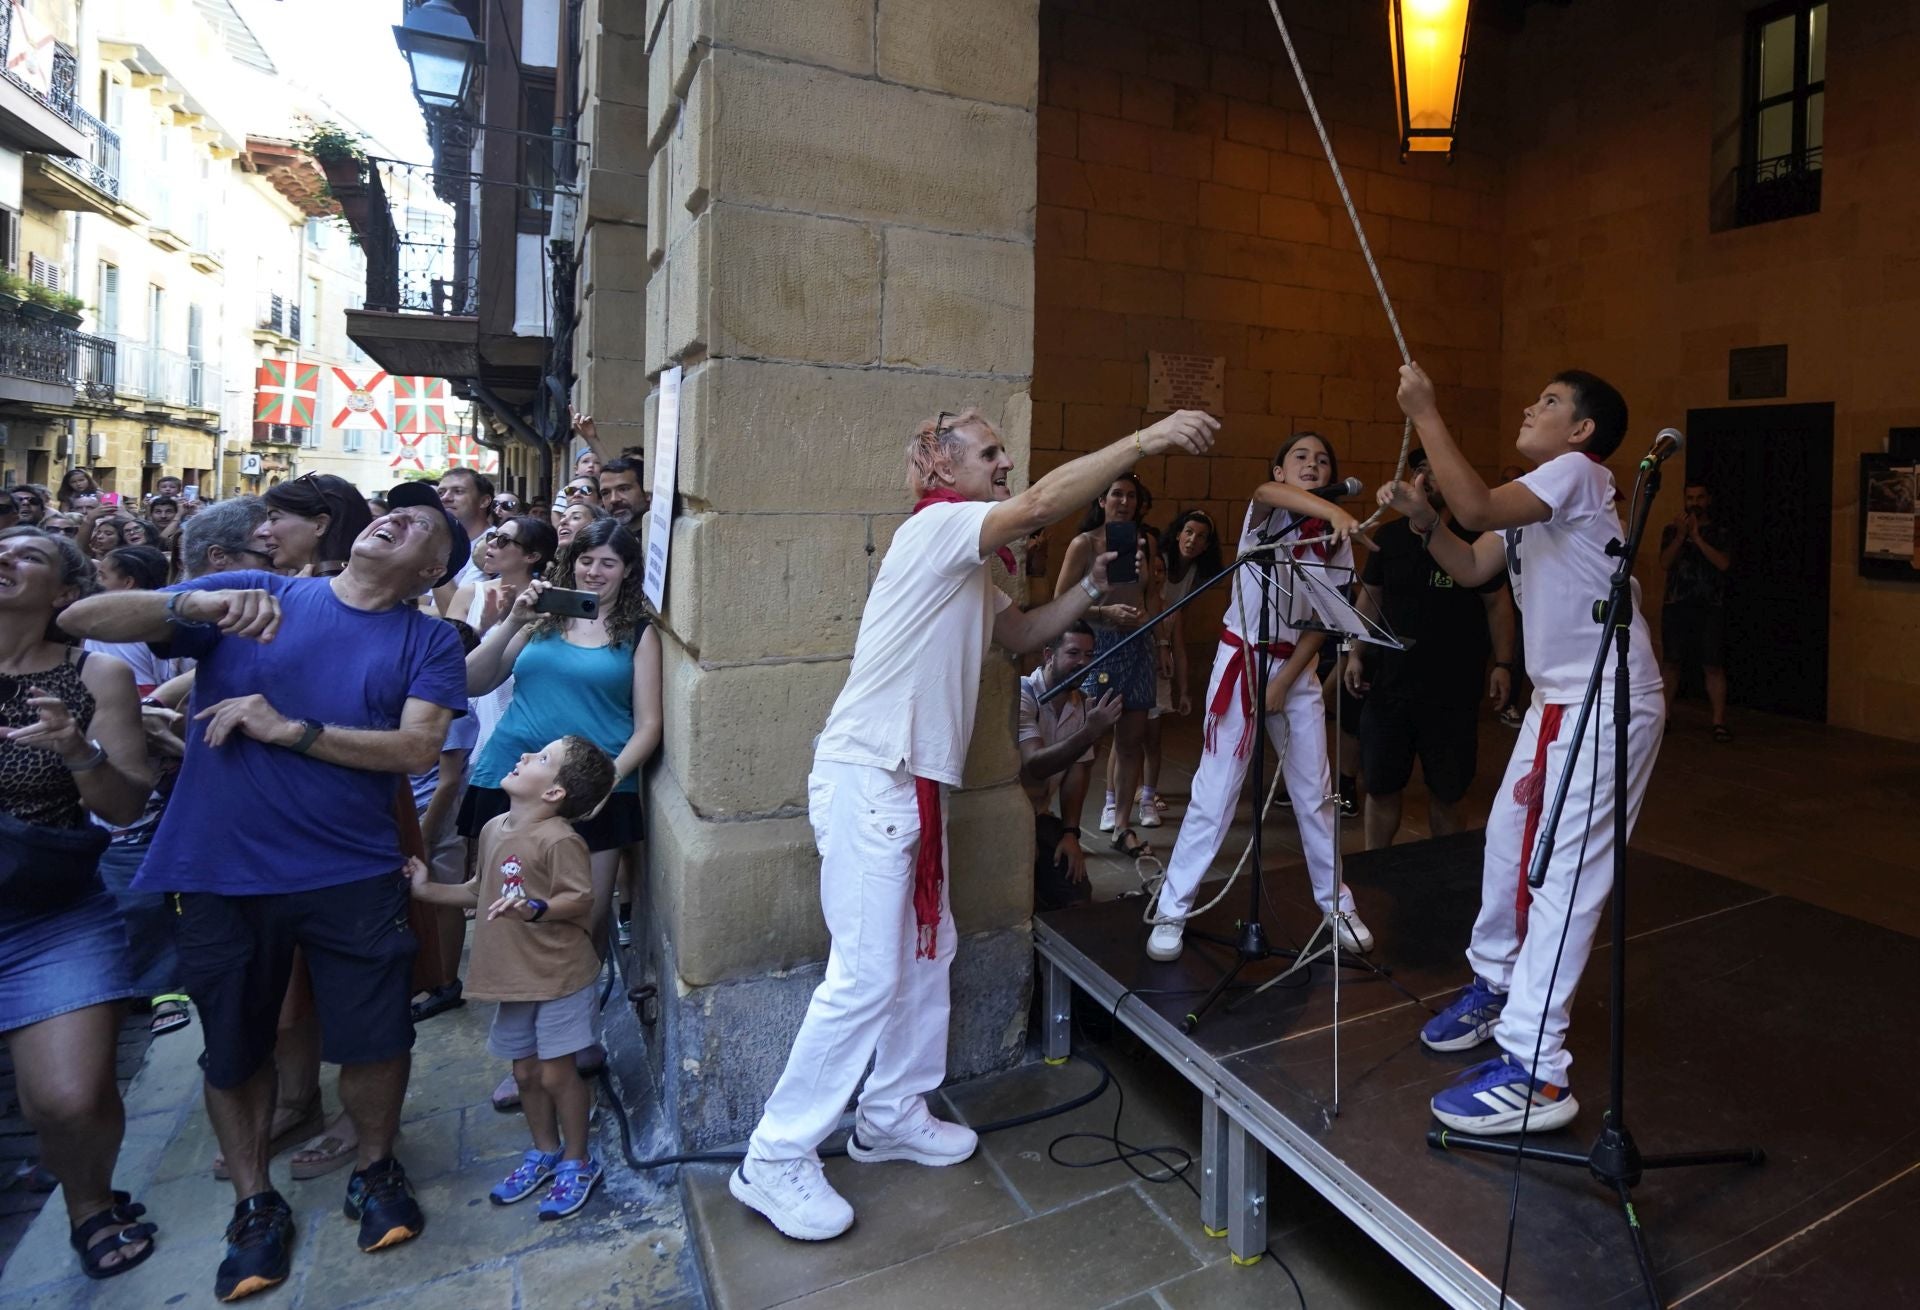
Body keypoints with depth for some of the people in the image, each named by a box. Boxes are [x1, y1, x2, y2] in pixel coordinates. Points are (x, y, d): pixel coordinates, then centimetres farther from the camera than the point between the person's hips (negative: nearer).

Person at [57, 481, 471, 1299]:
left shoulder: (428, 641, 0)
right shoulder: (254, 592, 2)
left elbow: (418, 749, -12)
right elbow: (81, 619, -4)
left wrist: (288, 729, -18)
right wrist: (197, 604, -24)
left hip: (353, 874, -1)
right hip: (219, 872, 1)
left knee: (374, 1038, 5)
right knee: (233, 1048, 16)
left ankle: (373, 1168, 34)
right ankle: (254, 1203, 38)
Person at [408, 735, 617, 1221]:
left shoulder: (559, 840, -21)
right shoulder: (494, 830, 5)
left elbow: (580, 898, -25)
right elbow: (479, 891, 17)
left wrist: (536, 908, -40)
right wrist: (429, 889, 11)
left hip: (560, 980, -8)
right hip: (515, 980, 8)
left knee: (556, 1073, 3)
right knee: (526, 1072, 19)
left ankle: (578, 1162, 23)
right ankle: (544, 1152, 40)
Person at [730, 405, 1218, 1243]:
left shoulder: (968, 566, 20)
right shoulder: (934, 527, -10)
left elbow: (1018, 633, 23)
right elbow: (1043, 501, -24)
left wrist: (1090, 588, 10)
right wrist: (1148, 438, -18)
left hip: (912, 780, 10)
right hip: (867, 777, -10)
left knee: (927, 950, 15)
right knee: (867, 975, -8)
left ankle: (893, 1115, 32)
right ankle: (775, 1162, 6)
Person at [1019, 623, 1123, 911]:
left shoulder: (1082, 704, 2)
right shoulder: (1020, 695, -22)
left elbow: (1077, 771, 2)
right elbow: (1035, 766, -32)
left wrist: (1070, 832, -8)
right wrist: (1091, 732, -42)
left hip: (1036, 814, 7)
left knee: (1075, 892, -1)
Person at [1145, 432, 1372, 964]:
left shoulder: (1335, 541, 4)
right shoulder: (1264, 514, -6)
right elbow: (1267, 492, -32)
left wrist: (1282, 684, -9)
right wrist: (1335, 511, -50)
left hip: (1297, 668, 4)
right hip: (1240, 660, -3)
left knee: (1314, 791, 10)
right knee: (1215, 791, -4)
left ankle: (1336, 902, 28)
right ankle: (1172, 910, 6)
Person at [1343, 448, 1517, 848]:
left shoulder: (1475, 540, -3)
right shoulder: (1389, 537, 5)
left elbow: (1497, 603, 0)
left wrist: (1502, 664, -7)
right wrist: (1356, 654, 5)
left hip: (1453, 693, -2)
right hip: (1388, 685, 2)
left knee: (1446, 791, 9)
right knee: (1381, 786, 8)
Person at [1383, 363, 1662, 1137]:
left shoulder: (1578, 472, -12)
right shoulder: (1534, 499, 16)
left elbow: (1476, 506, -28)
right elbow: (1471, 568, 14)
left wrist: (1424, 413, -20)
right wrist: (1421, 518, -1)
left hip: (1608, 706, -10)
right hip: (1558, 701, 10)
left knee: (1561, 875, -11)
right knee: (1507, 842, 17)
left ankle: (1536, 1073, -6)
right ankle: (1496, 987, 37)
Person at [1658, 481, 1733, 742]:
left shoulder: (1721, 531, 8)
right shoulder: (1671, 530, 11)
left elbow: (1723, 563, -7)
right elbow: (1665, 562, -1)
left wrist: (1697, 537, -10)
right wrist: (1681, 535, -10)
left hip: (1711, 607, -1)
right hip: (1676, 605, 1)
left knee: (1713, 665, -5)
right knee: (1671, 662, 2)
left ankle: (1719, 722, -4)